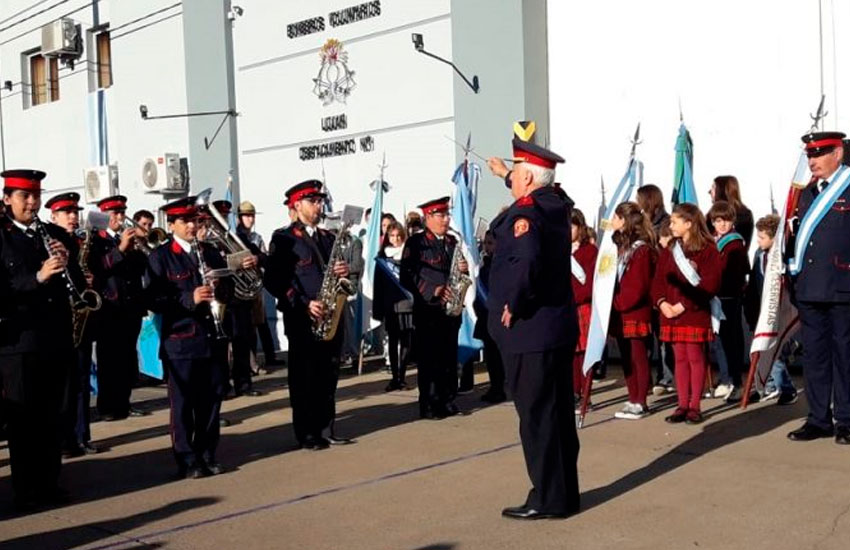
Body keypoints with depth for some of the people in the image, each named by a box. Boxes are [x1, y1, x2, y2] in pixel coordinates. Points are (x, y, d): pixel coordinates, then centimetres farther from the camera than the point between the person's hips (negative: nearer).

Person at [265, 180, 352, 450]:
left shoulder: (328, 237, 16)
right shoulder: (283, 238, -3)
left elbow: (337, 271, 21)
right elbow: (274, 280, -10)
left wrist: (344, 272, -4)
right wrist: (304, 304, -17)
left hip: (330, 317, 6)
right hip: (301, 319, -6)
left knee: (329, 374, 9)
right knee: (304, 376, 1)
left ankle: (326, 427, 18)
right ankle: (306, 433, 8)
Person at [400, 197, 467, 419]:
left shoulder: (453, 241, 15)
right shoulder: (415, 242, -3)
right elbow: (407, 276, -11)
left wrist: (464, 269, -4)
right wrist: (433, 290, -19)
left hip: (451, 308, 5)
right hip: (427, 310, -5)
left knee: (449, 358, 8)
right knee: (428, 359, -2)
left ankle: (447, 401, 16)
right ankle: (428, 405, 4)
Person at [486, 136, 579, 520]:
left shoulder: (524, 212, -17)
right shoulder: (556, 204, 9)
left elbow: (526, 261, -35)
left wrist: (513, 305, -22)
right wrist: (505, 175, 46)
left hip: (528, 330, -9)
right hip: (559, 327, 9)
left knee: (536, 416, -1)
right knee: (559, 413, 14)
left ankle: (548, 499, 6)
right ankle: (565, 493, 23)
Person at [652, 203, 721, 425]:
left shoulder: (707, 250, -6)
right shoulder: (669, 251, 15)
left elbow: (710, 284, -14)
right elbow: (658, 280, 12)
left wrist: (683, 305, -17)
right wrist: (661, 302, -7)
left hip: (696, 313, -6)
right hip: (671, 314, 6)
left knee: (695, 358, 0)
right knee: (680, 358, 9)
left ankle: (694, 406, 6)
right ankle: (682, 405, 13)